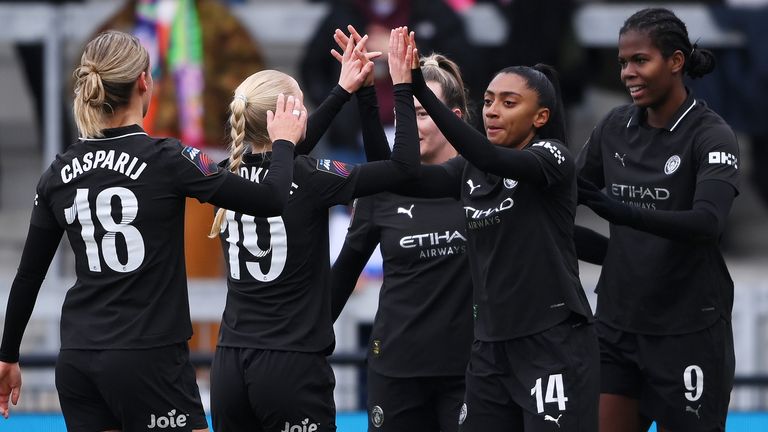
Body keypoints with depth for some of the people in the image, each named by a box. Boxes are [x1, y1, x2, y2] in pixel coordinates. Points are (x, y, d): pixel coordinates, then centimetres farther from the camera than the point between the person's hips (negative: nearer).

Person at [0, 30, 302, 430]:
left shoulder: (60, 172, 5)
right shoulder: (165, 160, -11)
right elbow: (271, 199, -10)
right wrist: (284, 142, 10)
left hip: (77, 362, 6)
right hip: (147, 361, -6)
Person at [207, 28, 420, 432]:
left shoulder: (232, 173, 5)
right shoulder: (307, 180, -12)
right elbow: (404, 165, -10)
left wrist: (343, 91, 27)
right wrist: (403, 88, -1)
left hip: (230, 364, 6)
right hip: (292, 367, -6)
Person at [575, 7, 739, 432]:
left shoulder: (711, 136, -11)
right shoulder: (615, 127, 5)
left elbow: (708, 222, -27)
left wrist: (621, 210, -40)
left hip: (687, 331, -5)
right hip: (618, 325, 5)